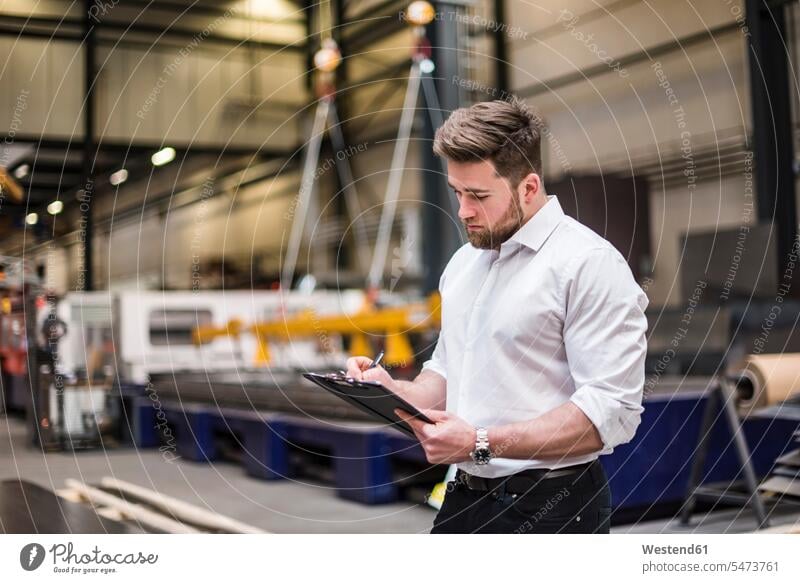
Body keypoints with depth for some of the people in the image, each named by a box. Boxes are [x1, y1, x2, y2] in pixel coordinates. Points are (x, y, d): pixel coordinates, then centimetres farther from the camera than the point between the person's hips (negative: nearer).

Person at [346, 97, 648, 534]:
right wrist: (397, 392, 0)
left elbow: (612, 409, -21)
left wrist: (483, 443, -24)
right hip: (464, 498, 7)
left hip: (549, 509, -7)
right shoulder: (463, 261, 12)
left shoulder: (589, 263, -14)